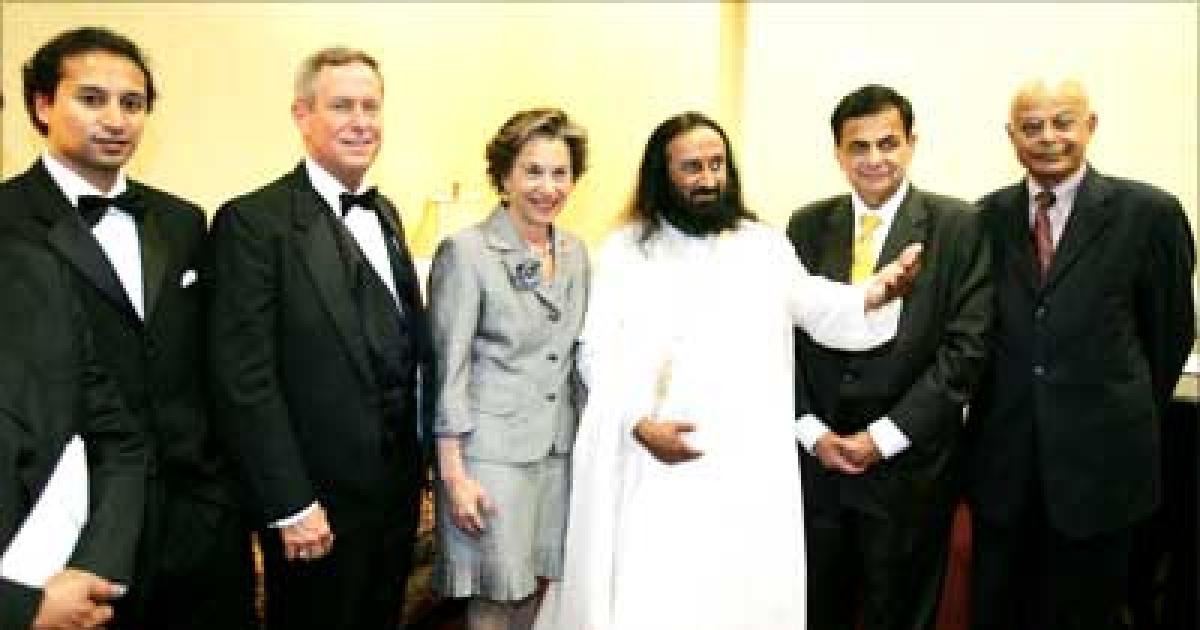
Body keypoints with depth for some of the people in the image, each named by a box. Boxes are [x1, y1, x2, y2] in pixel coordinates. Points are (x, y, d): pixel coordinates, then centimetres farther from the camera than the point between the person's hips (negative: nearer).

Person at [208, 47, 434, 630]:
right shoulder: (253, 221, -15)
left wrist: (421, 459, 10)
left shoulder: (385, 213, 9)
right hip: (318, 505, -7)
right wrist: (290, 506, -18)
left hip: (400, 488, 7)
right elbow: (245, 379, -18)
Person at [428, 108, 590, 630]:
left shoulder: (574, 252, 8)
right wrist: (453, 472, -12)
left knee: (534, 587, 13)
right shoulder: (466, 250, -10)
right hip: (492, 450, -5)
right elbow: (449, 367, -10)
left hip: (560, 449, 6)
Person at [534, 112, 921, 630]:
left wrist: (872, 296, -25)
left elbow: (824, 314, -3)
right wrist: (639, 422, -14)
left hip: (750, 467, 1)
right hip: (653, 465, -1)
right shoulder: (624, 250, 5)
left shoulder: (766, 247, 7)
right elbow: (597, 353, 1)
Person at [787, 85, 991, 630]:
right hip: (815, 459, 3)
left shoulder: (957, 226, -5)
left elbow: (966, 346, -10)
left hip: (909, 466, -2)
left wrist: (883, 436, -13)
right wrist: (812, 430, -6)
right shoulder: (807, 226, 5)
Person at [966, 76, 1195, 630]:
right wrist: (1017, 404, 7)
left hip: (1100, 458, -2)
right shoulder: (989, 216, 2)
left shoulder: (1149, 212, -6)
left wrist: (1131, 417, 12)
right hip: (1003, 457, 2)